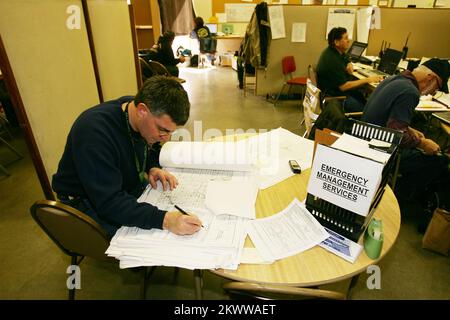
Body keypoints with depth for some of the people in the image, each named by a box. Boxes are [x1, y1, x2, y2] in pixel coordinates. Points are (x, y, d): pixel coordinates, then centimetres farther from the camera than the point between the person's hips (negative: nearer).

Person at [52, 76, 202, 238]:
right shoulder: (95, 131, -34)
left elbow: (152, 149, 11)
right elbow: (108, 203, -36)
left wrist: (153, 168, -12)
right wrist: (163, 220, -47)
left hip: (129, 191, 7)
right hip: (92, 205, -7)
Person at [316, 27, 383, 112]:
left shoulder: (337, 51, 7)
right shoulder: (332, 60, -24)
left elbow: (348, 62, 29)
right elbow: (343, 86, -26)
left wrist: (349, 66, 3)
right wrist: (367, 80, -19)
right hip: (332, 96, -10)